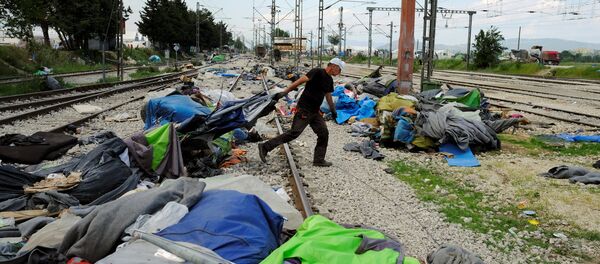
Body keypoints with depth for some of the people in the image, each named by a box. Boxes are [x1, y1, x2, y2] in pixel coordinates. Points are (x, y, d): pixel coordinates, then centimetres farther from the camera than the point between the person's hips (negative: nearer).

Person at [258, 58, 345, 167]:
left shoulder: (329, 80, 14)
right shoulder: (317, 72, -13)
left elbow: (328, 96, 28)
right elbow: (300, 81, -20)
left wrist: (333, 111, 33)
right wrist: (284, 92, -27)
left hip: (315, 112, 9)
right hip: (304, 110, -9)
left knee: (324, 133, 3)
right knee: (294, 132, -13)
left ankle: (319, 160, 14)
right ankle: (265, 147, -8)